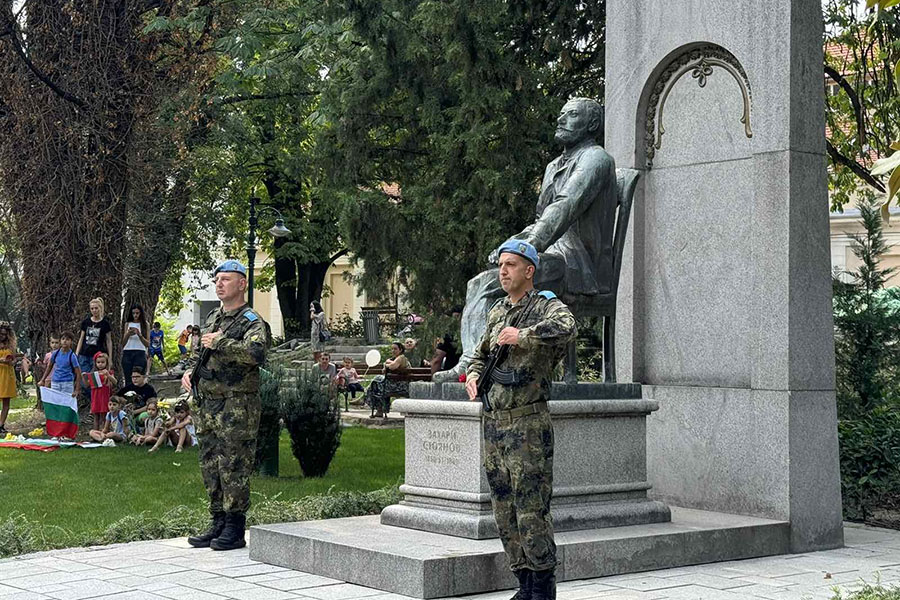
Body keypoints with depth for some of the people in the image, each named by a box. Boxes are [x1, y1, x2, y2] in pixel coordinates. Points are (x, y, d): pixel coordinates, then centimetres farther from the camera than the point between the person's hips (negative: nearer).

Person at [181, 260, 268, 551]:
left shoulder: (251, 321, -9)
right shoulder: (212, 318, 17)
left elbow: (256, 353, -29)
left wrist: (219, 342, -21)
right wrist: (190, 371, 10)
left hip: (237, 406, -8)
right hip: (208, 404, 8)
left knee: (233, 468, -5)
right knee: (210, 467, 12)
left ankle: (235, 530, 1)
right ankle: (218, 524, 21)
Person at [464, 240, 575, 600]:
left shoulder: (547, 306, -6)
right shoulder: (496, 313, 16)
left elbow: (565, 327, -30)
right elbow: (480, 356, 29)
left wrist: (522, 336, -24)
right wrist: (473, 375, 8)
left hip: (528, 424, -7)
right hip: (492, 422, 7)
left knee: (532, 509, -6)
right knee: (504, 511, 10)